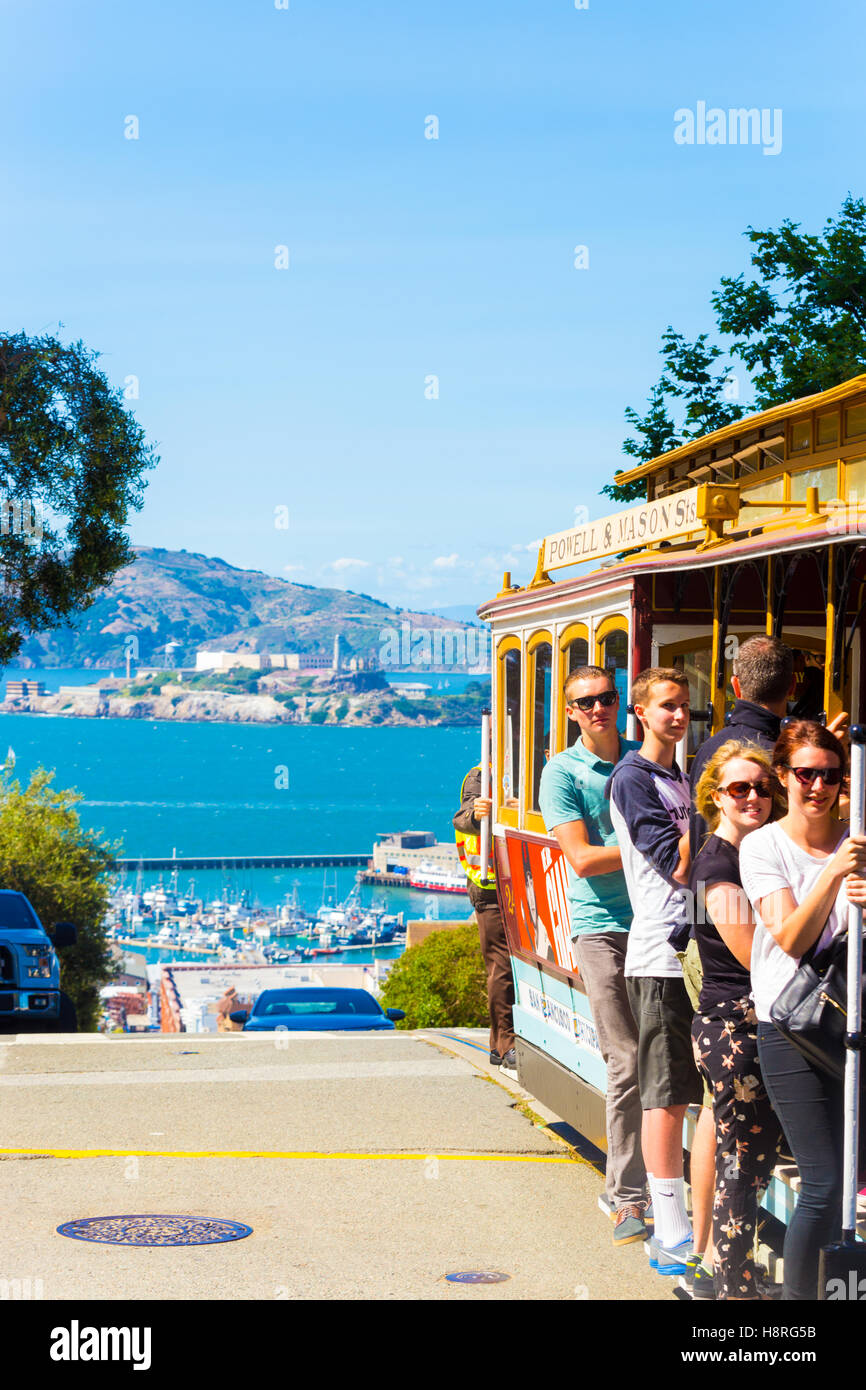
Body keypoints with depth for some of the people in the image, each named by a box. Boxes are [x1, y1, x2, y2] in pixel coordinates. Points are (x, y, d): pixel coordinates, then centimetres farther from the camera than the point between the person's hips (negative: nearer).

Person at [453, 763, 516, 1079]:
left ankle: (500, 1045, 20)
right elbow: (462, 820, -18)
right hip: (491, 889, -6)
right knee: (502, 966, -7)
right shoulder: (481, 778, -3)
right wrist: (475, 813, -40)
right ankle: (506, 1048, -4)